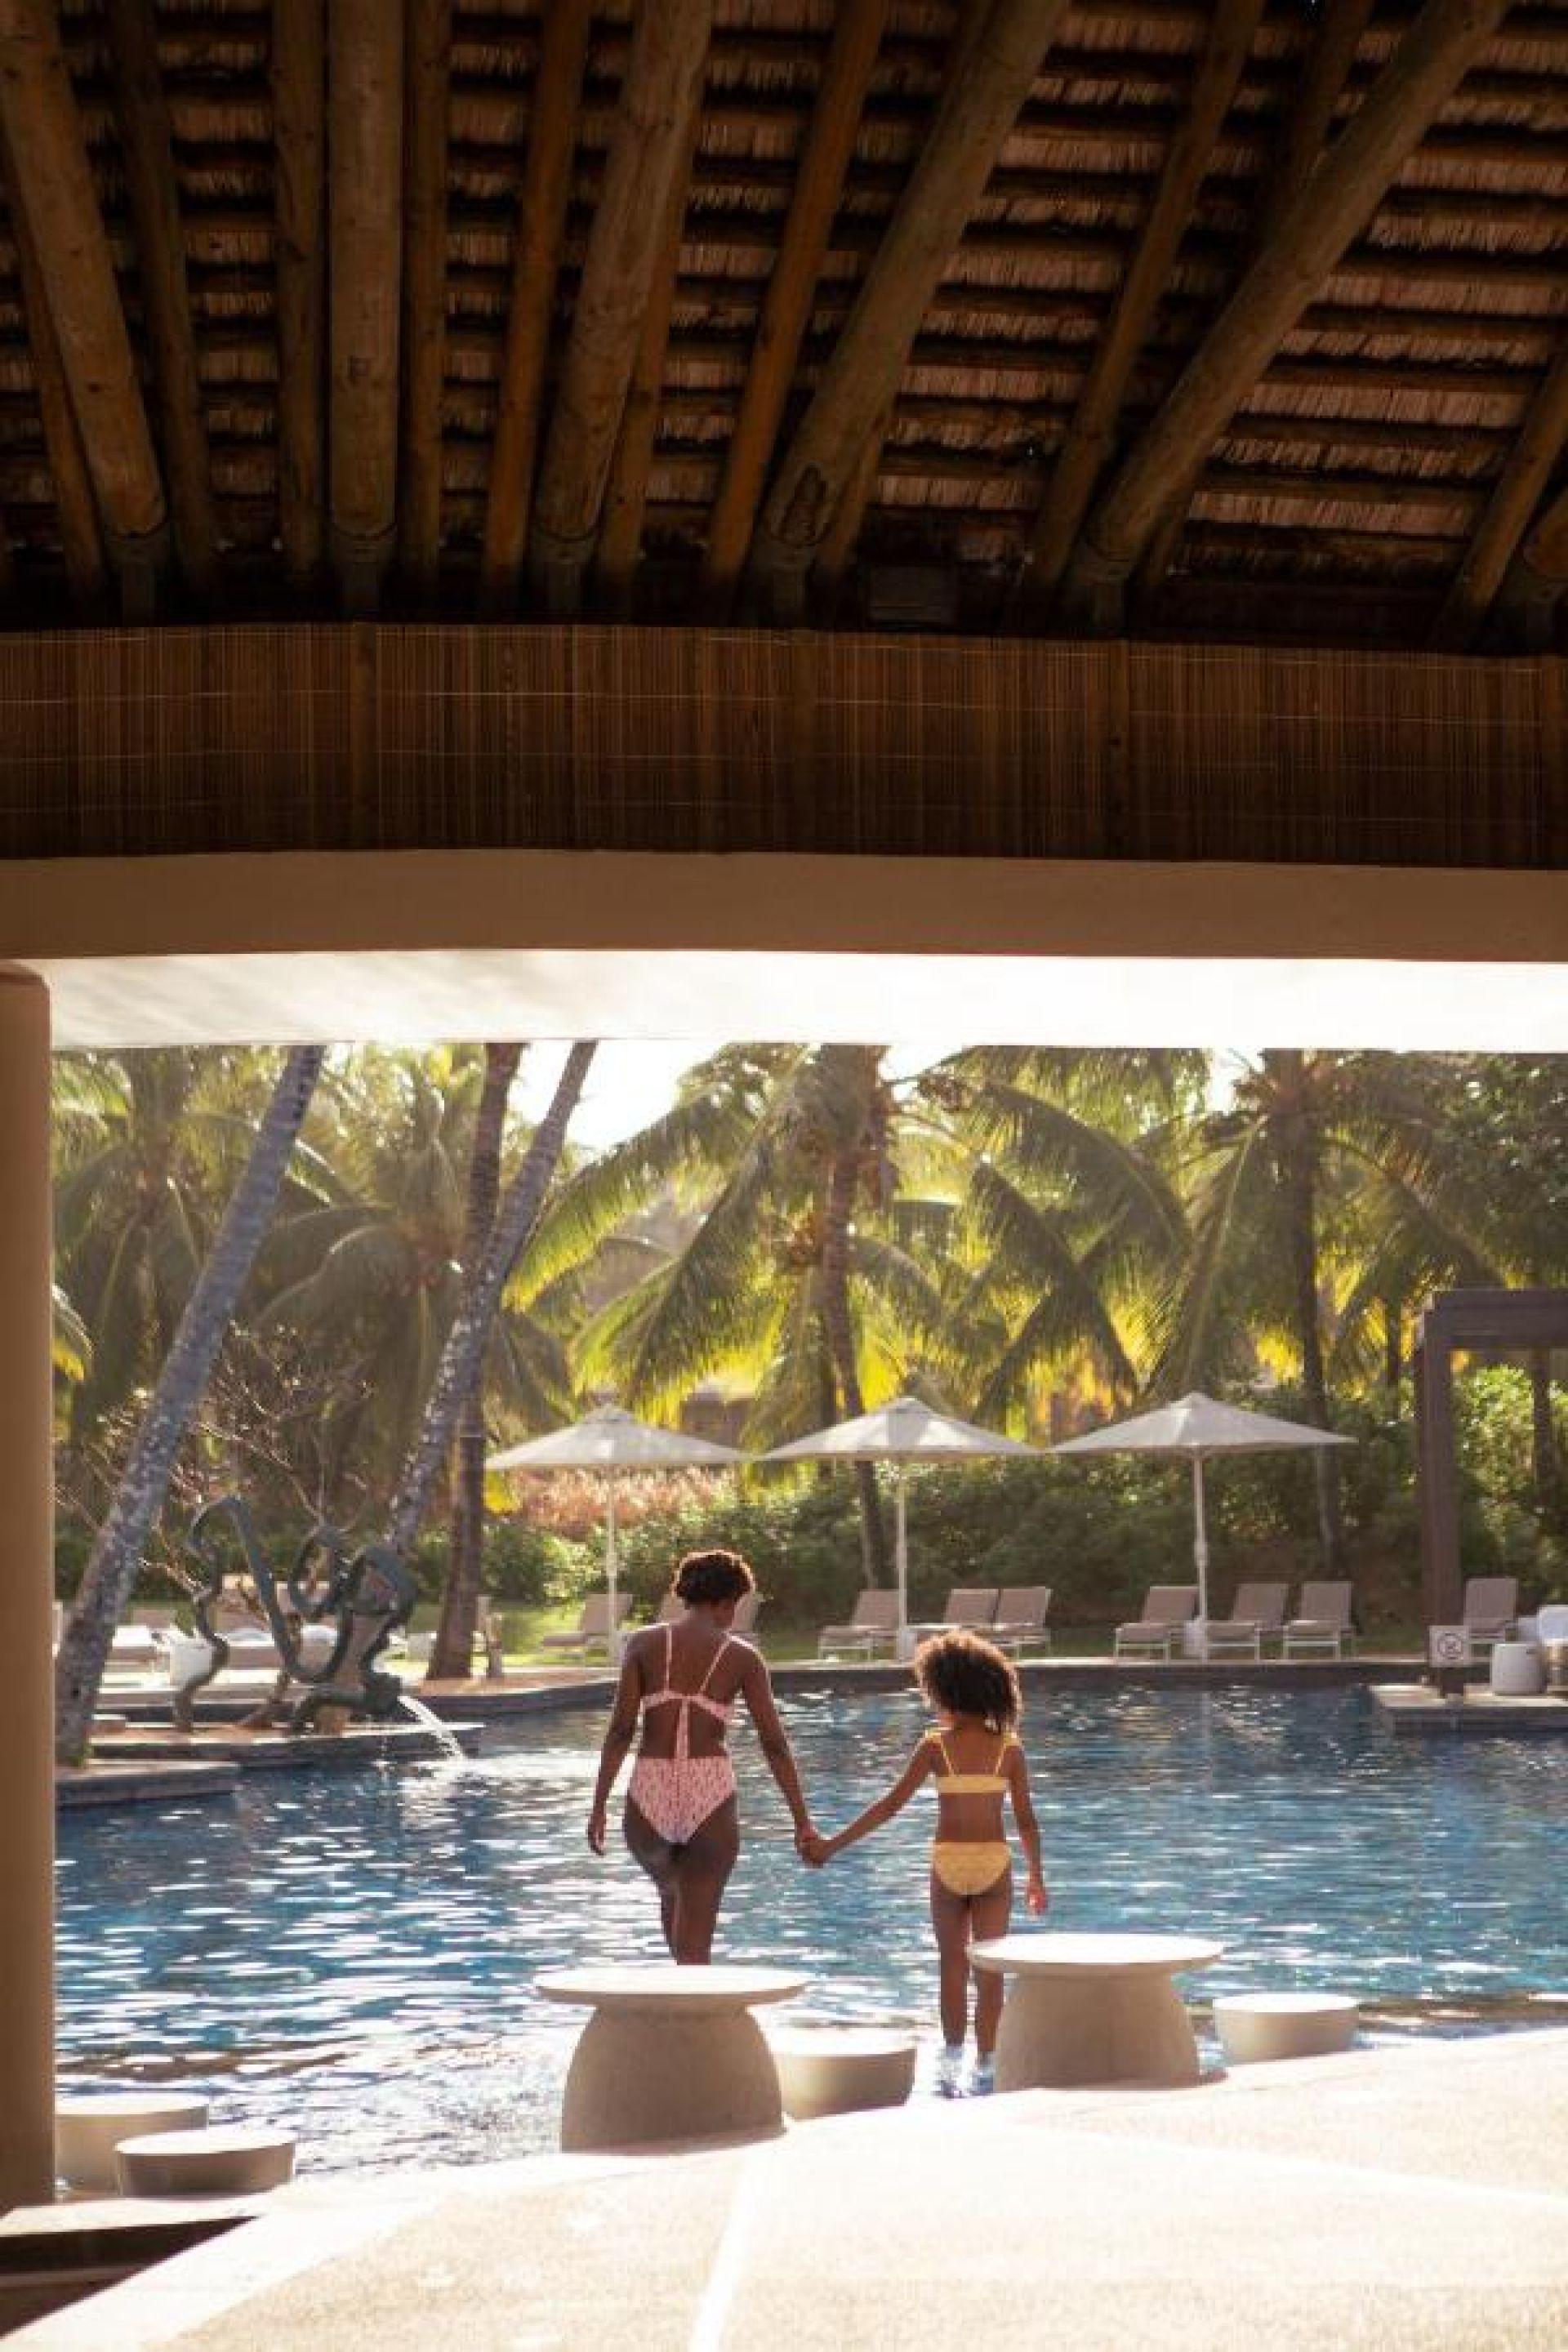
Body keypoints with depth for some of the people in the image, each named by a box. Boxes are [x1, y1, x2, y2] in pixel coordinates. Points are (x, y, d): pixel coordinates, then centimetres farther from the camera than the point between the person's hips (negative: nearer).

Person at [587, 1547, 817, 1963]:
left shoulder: (645, 1643, 4)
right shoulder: (742, 1656, 3)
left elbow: (621, 1729, -2)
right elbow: (774, 1743, 1)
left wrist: (600, 1804, 1)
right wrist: (802, 1820, 6)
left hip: (650, 1794, 2)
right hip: (710, 1794, -2)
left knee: (671, 1893, 31)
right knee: (698, 1924, 7)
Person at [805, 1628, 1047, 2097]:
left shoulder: (936, 1745, -6)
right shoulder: (1009, 1747, -2)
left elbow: (890, 1805, -7)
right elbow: (1026, 1820, 0)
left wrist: (834, 1844, -1)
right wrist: (1036, 1877, 13)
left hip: (949, 1861, -1)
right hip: (995, 1862, 1)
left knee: (953, 1964, 14)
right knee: (990, 1968, 7)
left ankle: (953, 2059, 14)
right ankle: (985, 2067, 7)